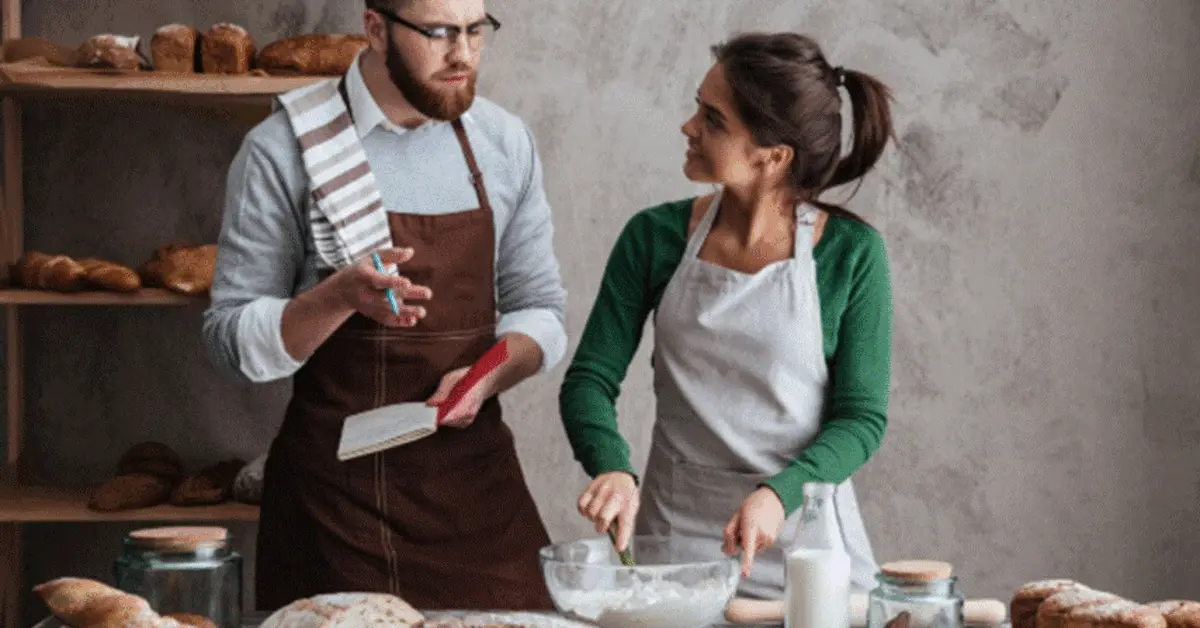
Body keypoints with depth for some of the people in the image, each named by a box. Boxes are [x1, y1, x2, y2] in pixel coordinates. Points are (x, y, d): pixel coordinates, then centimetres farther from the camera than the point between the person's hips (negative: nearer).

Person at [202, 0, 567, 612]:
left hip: (475, 478, 3)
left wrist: (488, 375, -11)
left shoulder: (505, 143, 5)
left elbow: (538, 309, 11)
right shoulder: (284, 150, -7)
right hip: (336, 487, -3)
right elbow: (232, 337, -6)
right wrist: (341, 295, -24)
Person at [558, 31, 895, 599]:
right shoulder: (656, 237, -1)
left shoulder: (849, 253, -8)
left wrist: (779, 493, -23)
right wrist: (612, 467, -20)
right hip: (673, 529, 1)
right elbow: (590, 379, 0)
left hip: (801, 528, -1)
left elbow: (862, 415, -7)